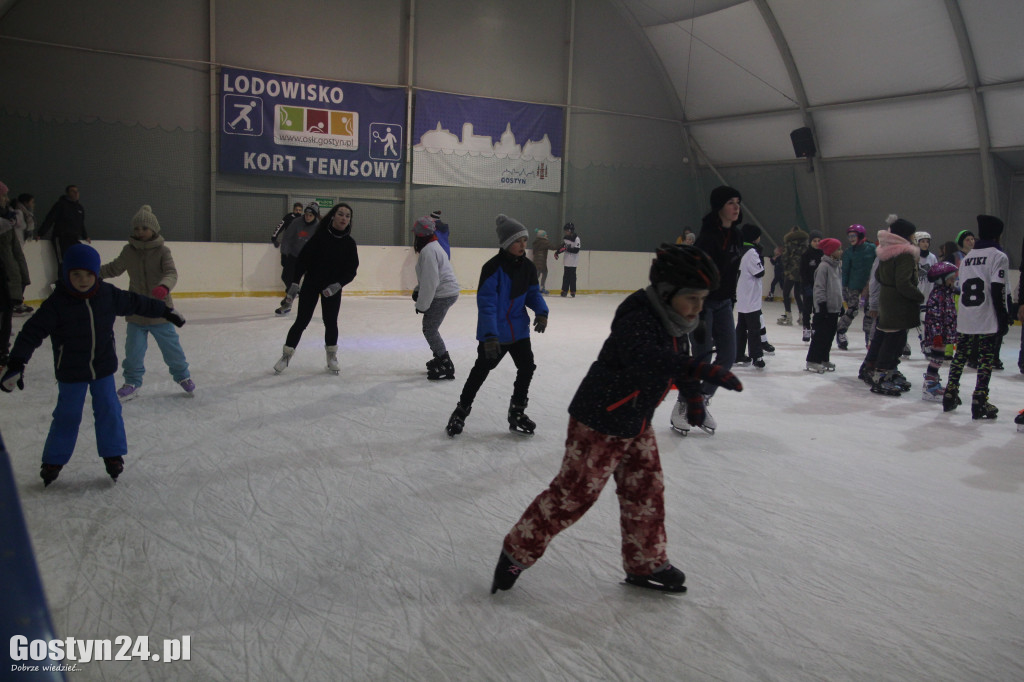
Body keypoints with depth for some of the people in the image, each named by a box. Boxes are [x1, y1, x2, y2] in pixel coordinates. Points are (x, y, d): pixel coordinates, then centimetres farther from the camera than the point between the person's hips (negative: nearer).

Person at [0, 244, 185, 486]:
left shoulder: (108, 294, -7)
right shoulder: (57, 303, -18)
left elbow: (134, 303, 9)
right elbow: (33, 332, -19)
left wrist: (164, 310, 17)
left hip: (103, 367, 3)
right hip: (70, 373, -3)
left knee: (109, 411, 7)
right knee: (67, 416, 5)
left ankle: (112, 454, 23)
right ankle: (53, 461, 22)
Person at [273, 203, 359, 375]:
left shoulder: (349, 243, -4)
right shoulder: (320, 236, -12)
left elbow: (351, 270, -2)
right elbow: (302, 259, -11)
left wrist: (337, 285, -17)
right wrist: (294, 284, -15)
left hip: (333, 288, 2)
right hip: (311, 284, -2)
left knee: (331, 322, 4)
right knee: (302, 321, -1)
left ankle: (332, 357, 23)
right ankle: (286, 356, 12)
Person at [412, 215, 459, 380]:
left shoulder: (428, 251, -19)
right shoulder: (433, 247, 15)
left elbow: (430, 281, -23)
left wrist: (422, 305, -16)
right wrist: (418, 291, 15)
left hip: (443, 295, -10)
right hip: (447, 292, 10)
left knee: (429, 329, -6)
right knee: (430, 327, 20)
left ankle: (446, 367, -4)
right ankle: (440, 359, 32)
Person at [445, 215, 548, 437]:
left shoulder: (528, 268, 0)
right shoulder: (493, 268, -21)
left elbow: (533, 294, 10)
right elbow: (486, 303, -25)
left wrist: (541, 312, -11)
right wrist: (490, 335, -31)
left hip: (519, 330, 6)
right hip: (494, 333, -6)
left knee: (527, 367, 7)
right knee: (481, 370, 5)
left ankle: (517, 414, 25)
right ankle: (461, 411, 24)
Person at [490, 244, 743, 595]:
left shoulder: (674, 323, 3)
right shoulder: (637, 321, -28)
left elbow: (681, 356, 25)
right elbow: (646, 360, -49)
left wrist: (694, 395, 31)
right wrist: (705, 371, -56)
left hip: (637, 426, 9)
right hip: (598, 423, -9)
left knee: (647, 490, 14)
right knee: (573, 493, -3)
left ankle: (646, 564, 32)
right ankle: (518, 550, 13)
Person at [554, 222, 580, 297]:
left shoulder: (576, 238, -13)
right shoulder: (565, 238, 10)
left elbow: (576, 250, -20)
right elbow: (562, 246, 24)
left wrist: (567, 249, -27)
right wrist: (557, 253, 13)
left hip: (573, 261, -6)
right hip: (566, 261, 6)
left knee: (572, 276, -4)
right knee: (566, 276, 8)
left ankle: (573, 291, 3)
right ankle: (565, 290, 14)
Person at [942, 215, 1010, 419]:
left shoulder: (967, 258, 14)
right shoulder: (998, 257, -6)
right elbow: (997, 291, -13)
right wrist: (1003, 318, -9)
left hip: (964, 321, 6)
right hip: (987, 321, -6)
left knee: (960, 356, 15)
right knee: (986, 360, -2)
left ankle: (950, 396, 18)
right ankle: (979, 403, -4)